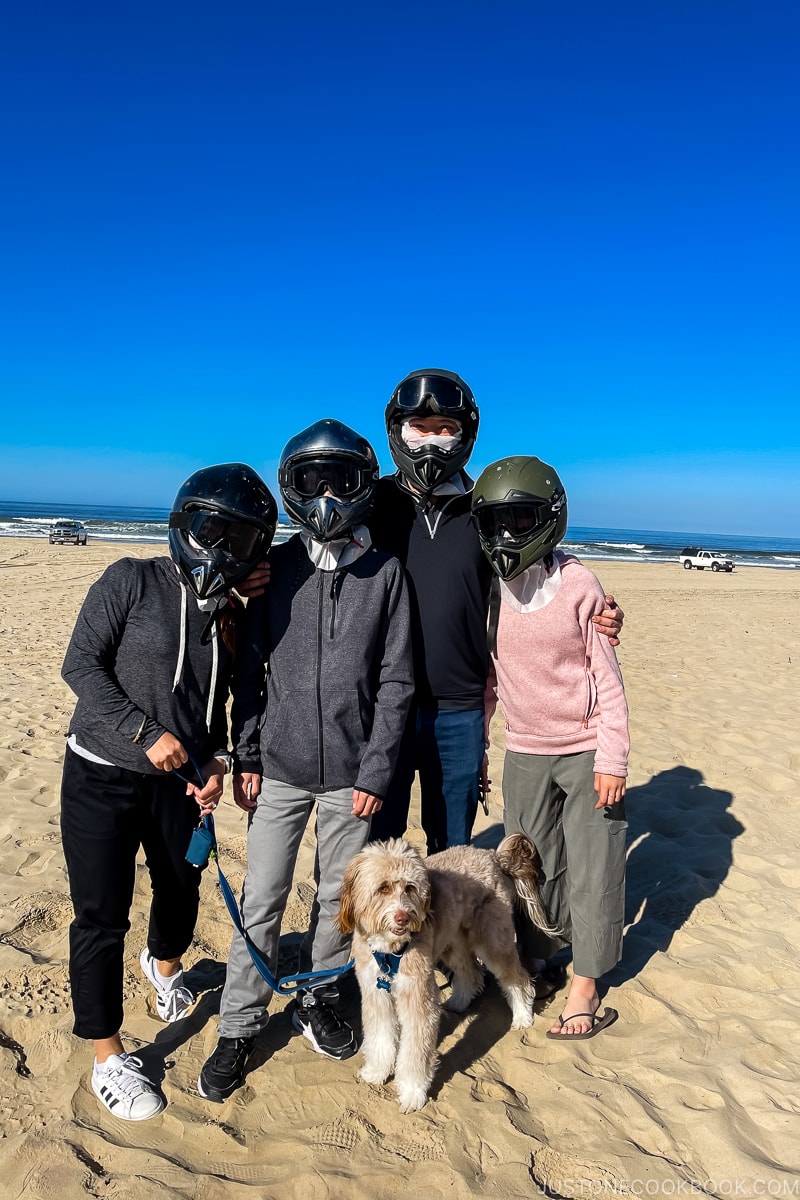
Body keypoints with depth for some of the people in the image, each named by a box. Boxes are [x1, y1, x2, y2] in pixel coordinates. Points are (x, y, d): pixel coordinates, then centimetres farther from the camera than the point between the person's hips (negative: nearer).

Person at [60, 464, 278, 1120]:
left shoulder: (230, 615, 1)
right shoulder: (133, 581, -13)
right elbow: (81, 664, -15)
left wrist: (216, 760, -5)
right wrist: (147, 733, -22)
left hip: (178, 778, 5)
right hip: (102, 777, -5)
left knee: (182, 888, 21)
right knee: (102, 918, 3)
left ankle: (165, 963, 56)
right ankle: (109, 1059, 23)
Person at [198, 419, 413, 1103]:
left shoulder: (386, 574, -2)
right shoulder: (274, 568, 0)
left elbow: (396, 681, -3)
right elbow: (249, 670, 3)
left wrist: (376, 770, -7)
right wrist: (245, 758, -1)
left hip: (351, 774, 0)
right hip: (280, 766, 0)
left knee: (340, 894, 13)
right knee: (262, 899, 7)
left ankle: (318, 1001, 37)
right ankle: (240, 1027, 25)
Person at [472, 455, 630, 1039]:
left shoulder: (578, 584, -11)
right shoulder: (488, 590, -2)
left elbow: (607, 677, -8)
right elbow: (486, 677, 7)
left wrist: (612, 759, -10)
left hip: (586, 752, -3)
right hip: (524, 753, 3)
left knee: (593, 868, 5)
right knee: (531, 865, 13)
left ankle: (585, 986, 22)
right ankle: (533, 958, 35)